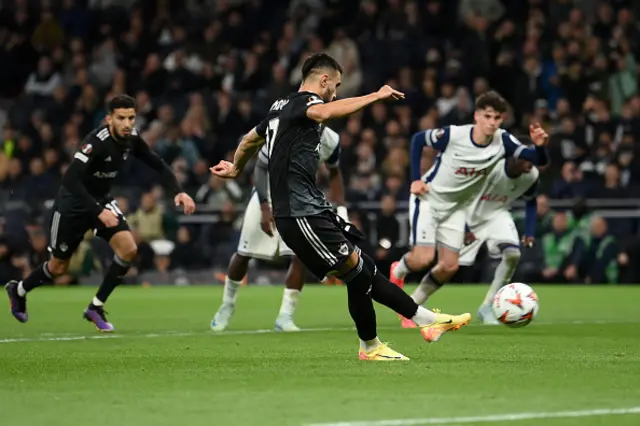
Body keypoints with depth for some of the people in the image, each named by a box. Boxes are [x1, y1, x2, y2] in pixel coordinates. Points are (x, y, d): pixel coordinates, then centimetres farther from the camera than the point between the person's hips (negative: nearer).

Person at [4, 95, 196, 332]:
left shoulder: (132, 139, -11)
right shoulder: (97, 142, -32)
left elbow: (158, 165, 2)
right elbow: (70, 179, -39)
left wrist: (177, 192, -14)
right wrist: (99, 212, -43)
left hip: (101, 200, 6)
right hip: (73, 204, -6)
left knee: (128, 249, -16)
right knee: (58, 268, 8)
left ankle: (96, 307, -1)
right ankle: (18, 290, 40)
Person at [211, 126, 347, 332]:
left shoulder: (329, 141, -17)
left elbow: (334, 172, 4)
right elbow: (260, 170, -20)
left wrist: (341, 208, -4)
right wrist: (265, 209, -32)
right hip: (269, 194, -2)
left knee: (301, 256, -15)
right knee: (244, 253, 3)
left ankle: (285, 316, -6)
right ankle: (227, 305, 27)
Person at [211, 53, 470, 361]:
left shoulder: (281, 107, 19)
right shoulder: (302, 102, -9)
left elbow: (250, 140, 35)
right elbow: (326, 112, -35)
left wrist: (236, 169, 55)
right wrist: (376, 96, -30)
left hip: (312, 209, 10)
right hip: (301, 213, -10)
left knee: (362, 268, 9)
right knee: (356, 271, -6)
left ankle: (426, 319, 10)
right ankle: (370, 347, 9)